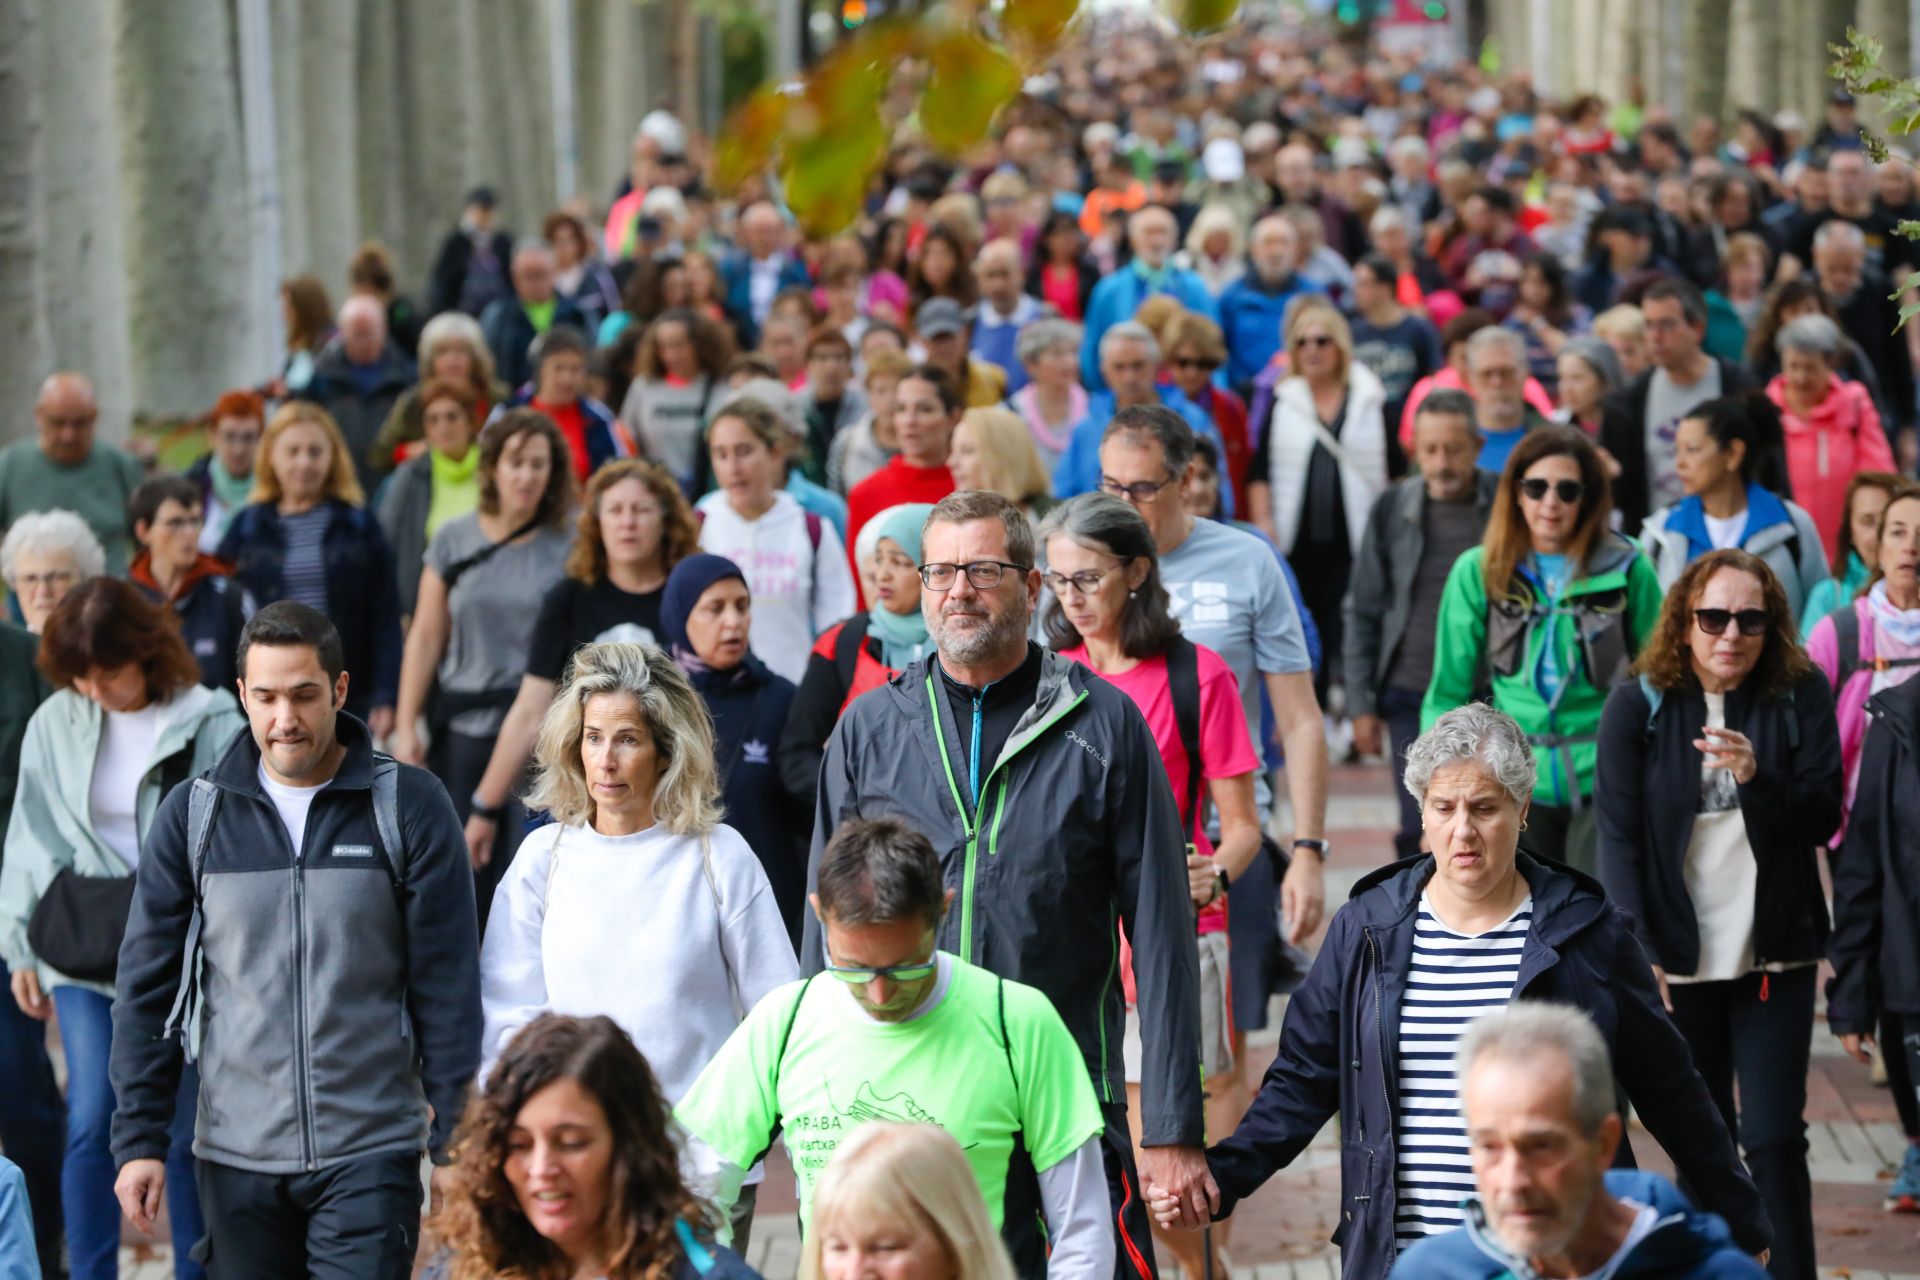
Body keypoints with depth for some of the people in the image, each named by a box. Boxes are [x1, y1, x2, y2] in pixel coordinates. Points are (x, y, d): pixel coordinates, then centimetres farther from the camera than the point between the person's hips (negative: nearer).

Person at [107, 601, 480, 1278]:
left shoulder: (409, 805, -1)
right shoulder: (191, 815, 5)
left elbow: (449, 987, 0)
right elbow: (147, 988, 7)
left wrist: (454, 1142, -3)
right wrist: (138, 1139, 1)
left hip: (371, 1152, -2)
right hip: (236, 1155, 2)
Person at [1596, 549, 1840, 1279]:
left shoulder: (1802, 698, -1)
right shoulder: (1639, 706, -3)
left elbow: (1822, 818, -2)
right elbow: (1618, 835, -5)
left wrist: (1756, 776, -22)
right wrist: (1637, 949, -13)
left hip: (1775, 953, 0)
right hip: (1680, 955, 0)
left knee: (1774, 1136, -4)